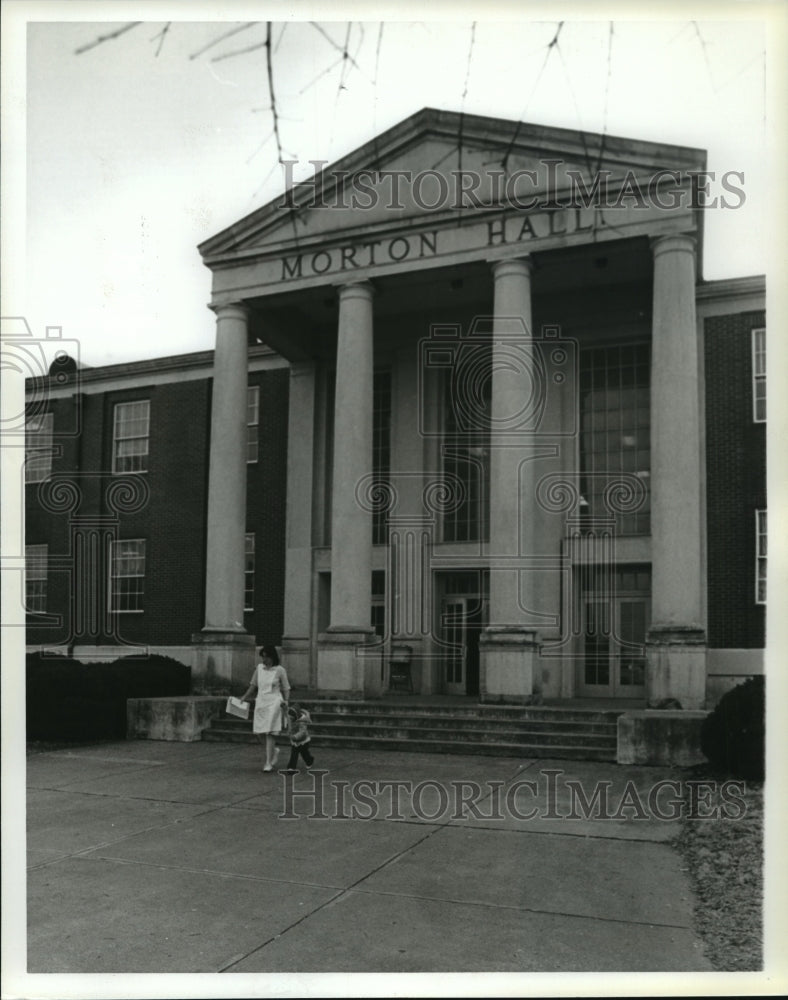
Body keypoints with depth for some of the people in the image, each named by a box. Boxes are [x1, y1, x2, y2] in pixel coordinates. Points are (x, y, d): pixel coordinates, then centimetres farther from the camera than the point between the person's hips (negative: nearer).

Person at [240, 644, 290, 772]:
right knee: (259, 732, 4)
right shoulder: (259, 668, 7)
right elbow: (253, 685, 19)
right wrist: (244, 697, 18)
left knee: (269, 733, -9)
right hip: (260, 702, 5)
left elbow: (286, 689, 1)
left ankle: (269, 763, -3)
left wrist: (285, 703, -9)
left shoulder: (280, 670, -5)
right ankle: (274, 750, 31)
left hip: (274, 703, -5)